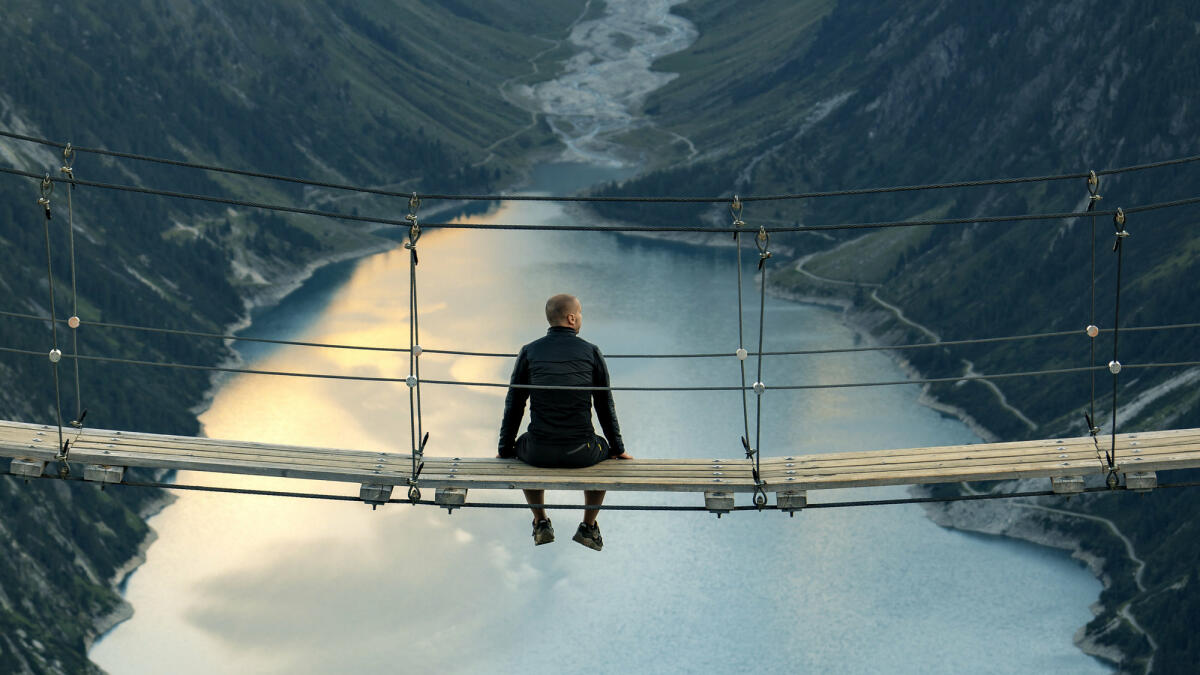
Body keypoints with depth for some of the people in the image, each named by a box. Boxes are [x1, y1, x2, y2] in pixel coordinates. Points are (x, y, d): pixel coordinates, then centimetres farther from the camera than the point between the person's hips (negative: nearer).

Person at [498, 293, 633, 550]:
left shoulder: (529, 352, 2)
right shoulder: (591, 352, 0)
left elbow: (514, 406, 6)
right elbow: (605, 406, 6)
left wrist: (505, 450, 18)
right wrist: (618, 449, 17)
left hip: (539, 452, 1)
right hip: (580, 453, -1)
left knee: (523, 446, 37)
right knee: (604, 450, 35)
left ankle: (541, 523, 33)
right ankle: (589, 527, 32)